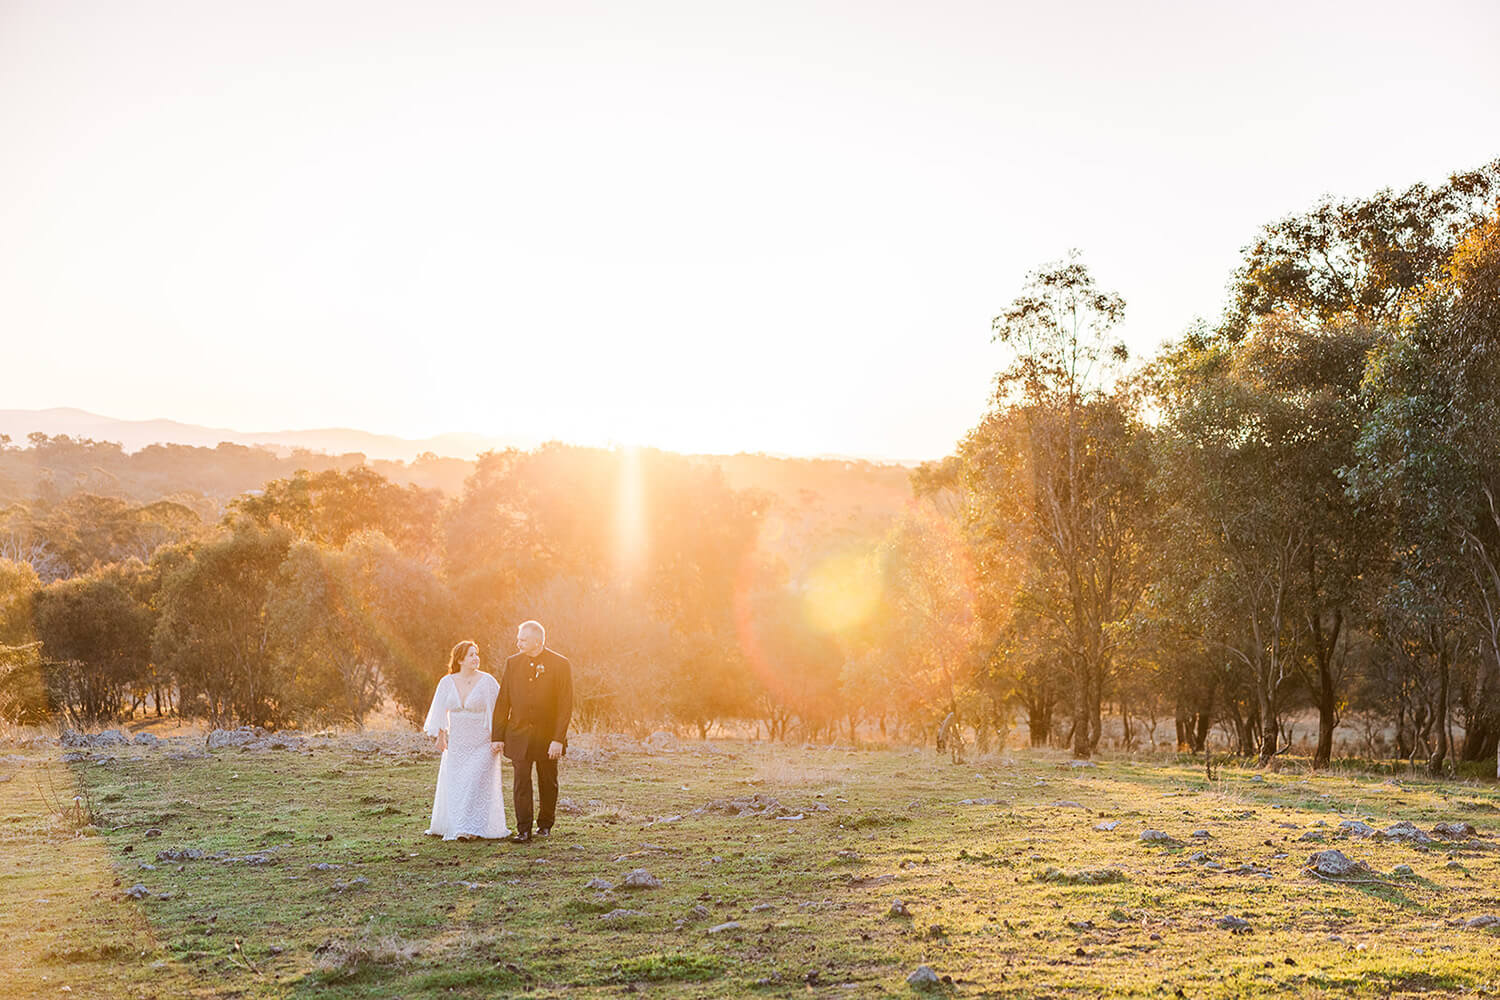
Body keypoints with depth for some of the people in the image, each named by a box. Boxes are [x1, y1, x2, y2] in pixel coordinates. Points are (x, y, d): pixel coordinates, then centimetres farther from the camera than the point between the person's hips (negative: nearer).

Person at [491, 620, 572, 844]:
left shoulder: (560, 664, -8)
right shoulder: (513, 663, 2)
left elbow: (565, 706, -10)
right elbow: (502, 702, 5)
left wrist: (558, 740, -15)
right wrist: (497, 737, 1)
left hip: (547, 735, -2)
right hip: (519, 733, 2)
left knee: (548, 783, 11)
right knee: (521, 781, -5)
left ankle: (545, 824, 28)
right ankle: (523, 830, -2)